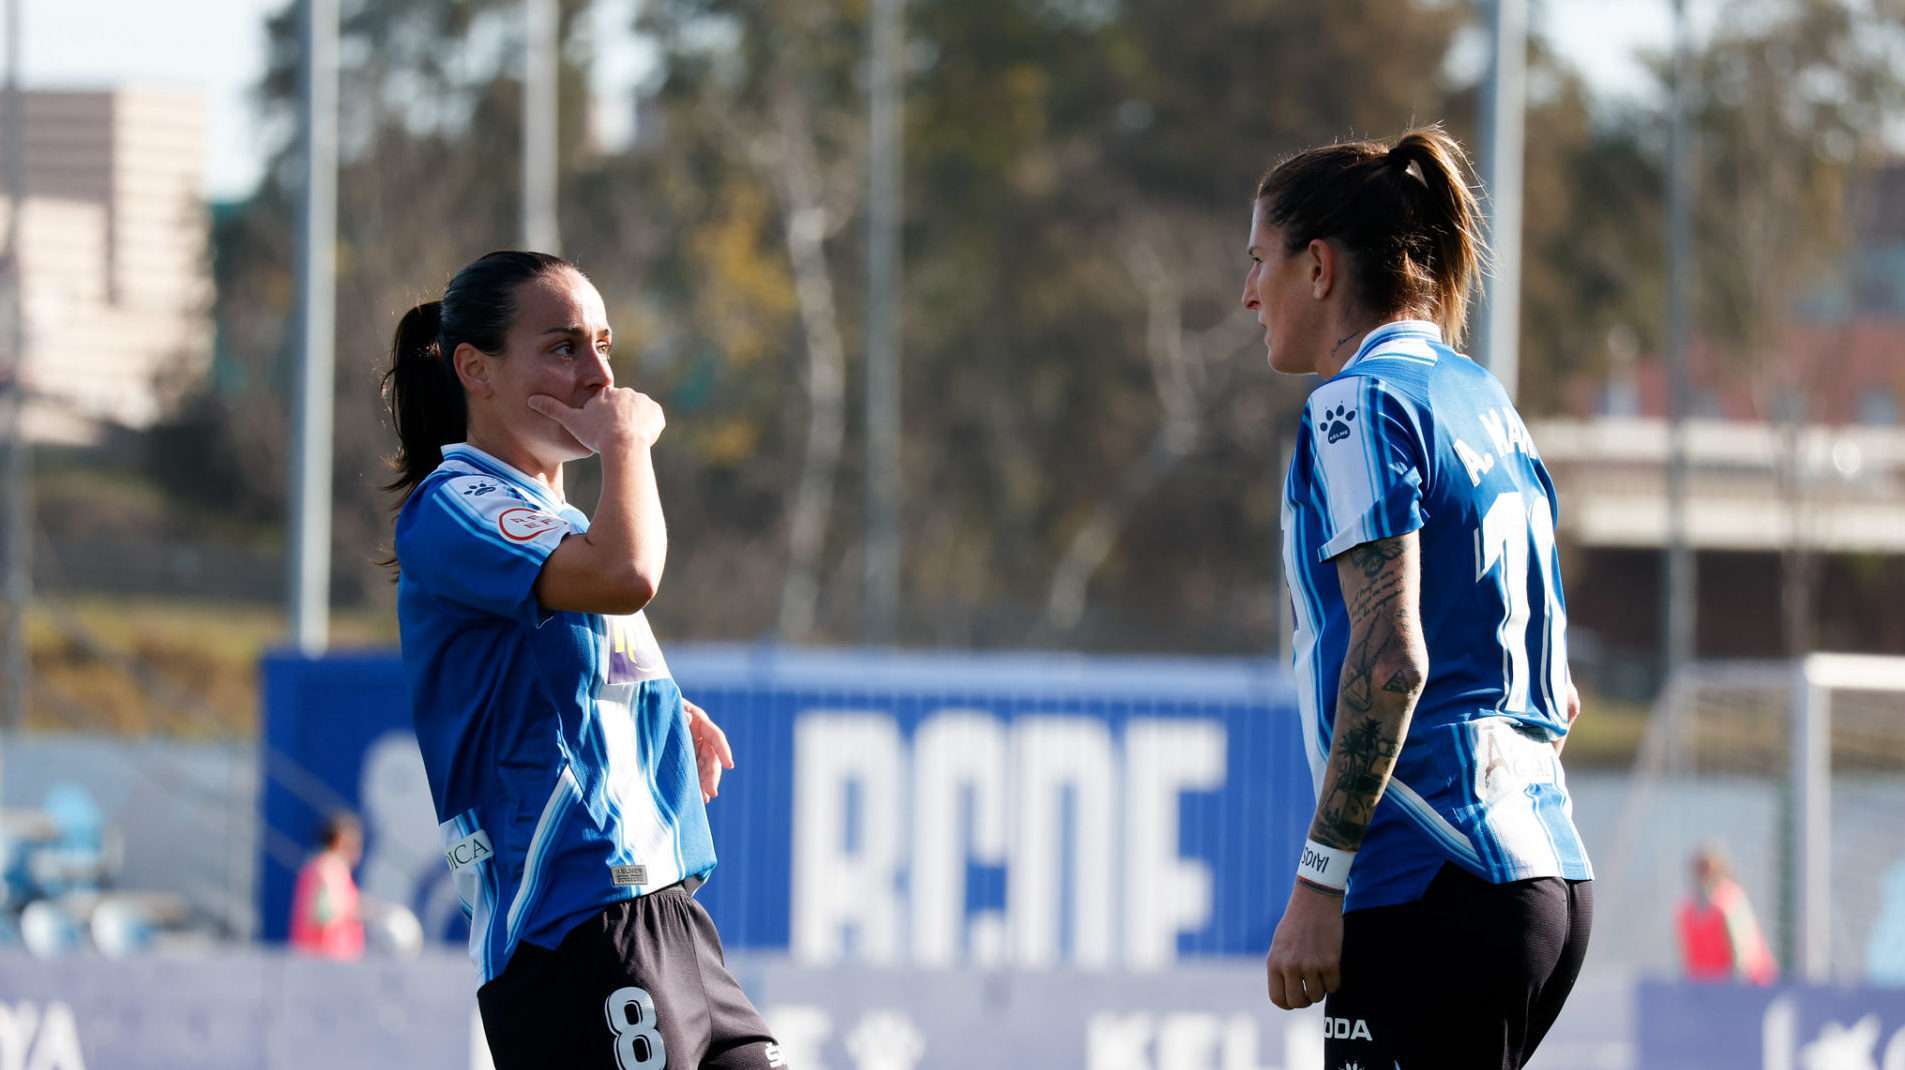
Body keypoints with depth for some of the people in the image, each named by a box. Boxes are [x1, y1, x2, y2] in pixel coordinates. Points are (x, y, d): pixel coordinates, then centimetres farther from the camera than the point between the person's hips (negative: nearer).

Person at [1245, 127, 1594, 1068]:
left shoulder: (1360, 403, -7)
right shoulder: (1483, 401, 20)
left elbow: (1391, 657, -17)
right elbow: (1558, 696, 23)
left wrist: (1319, 880, -18)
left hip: (1434, 885, -9)